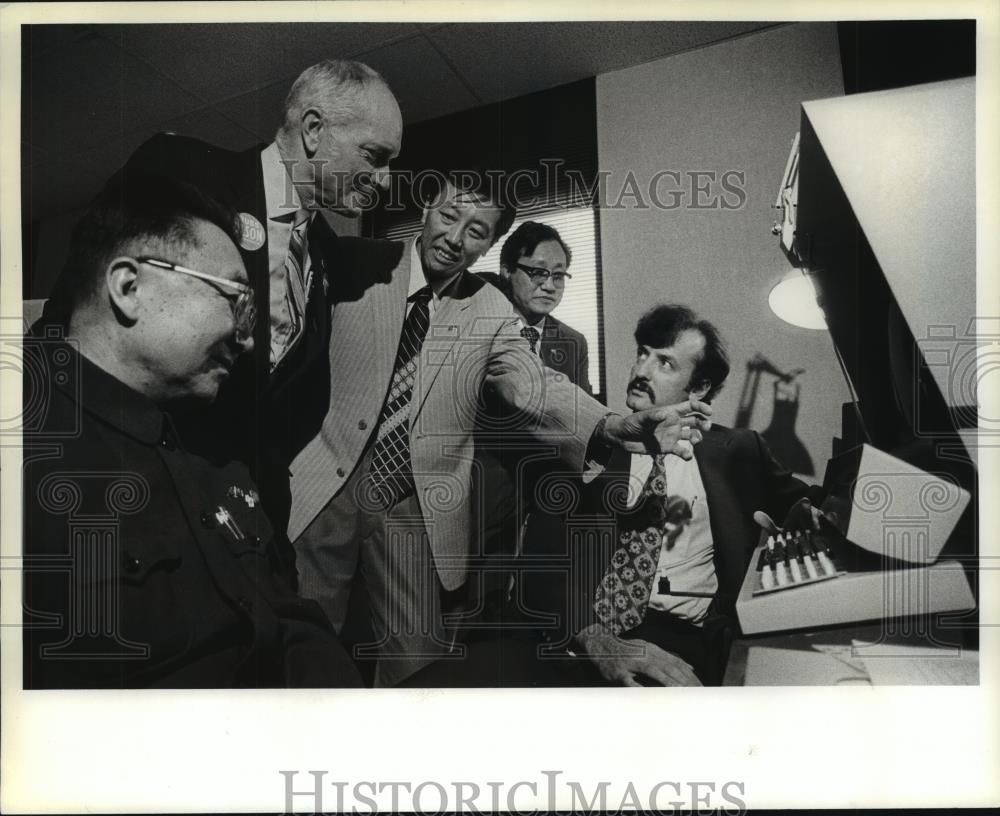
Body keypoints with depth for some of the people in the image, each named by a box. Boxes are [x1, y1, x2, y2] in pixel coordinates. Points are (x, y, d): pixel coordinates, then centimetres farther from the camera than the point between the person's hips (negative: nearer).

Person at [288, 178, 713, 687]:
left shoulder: (491, 314, 4)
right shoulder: (355, 266, 0)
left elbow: (536, 389, -8)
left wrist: (615, 427, -25)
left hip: (417, 512, 2)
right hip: (326, 492, -1)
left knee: (417, 667, 9)